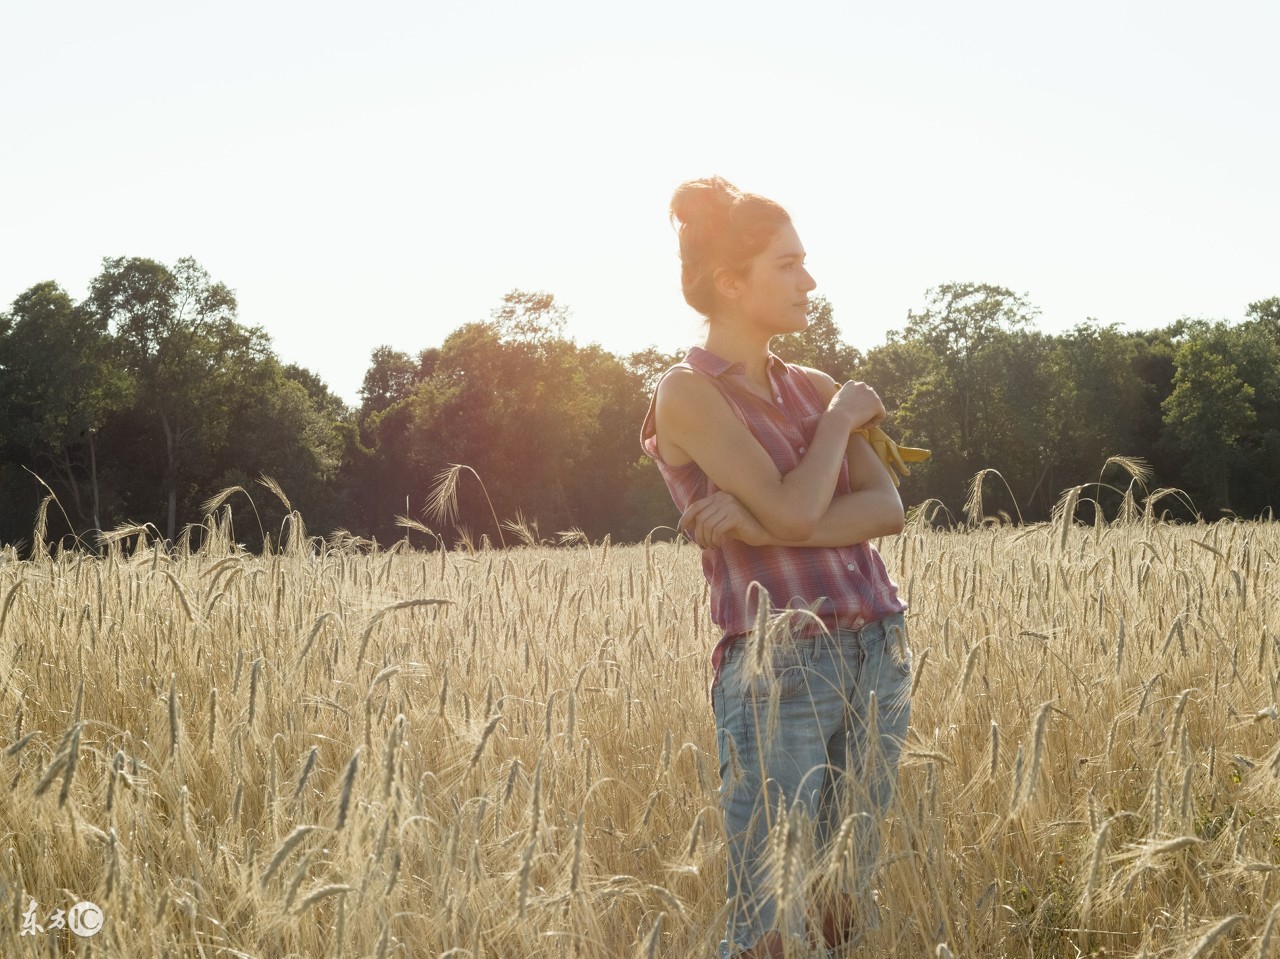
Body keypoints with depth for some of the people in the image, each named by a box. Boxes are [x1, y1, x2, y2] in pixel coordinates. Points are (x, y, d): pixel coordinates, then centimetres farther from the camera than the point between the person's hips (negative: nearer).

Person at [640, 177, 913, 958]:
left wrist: (759, 525, -15)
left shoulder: (814, 387, 13)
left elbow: (888, 509, -1)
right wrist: (843, 417, -1)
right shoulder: (687, 393, -6)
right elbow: (795, 511, -17)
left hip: (880, 656, 6)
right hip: (779, 666, -6)